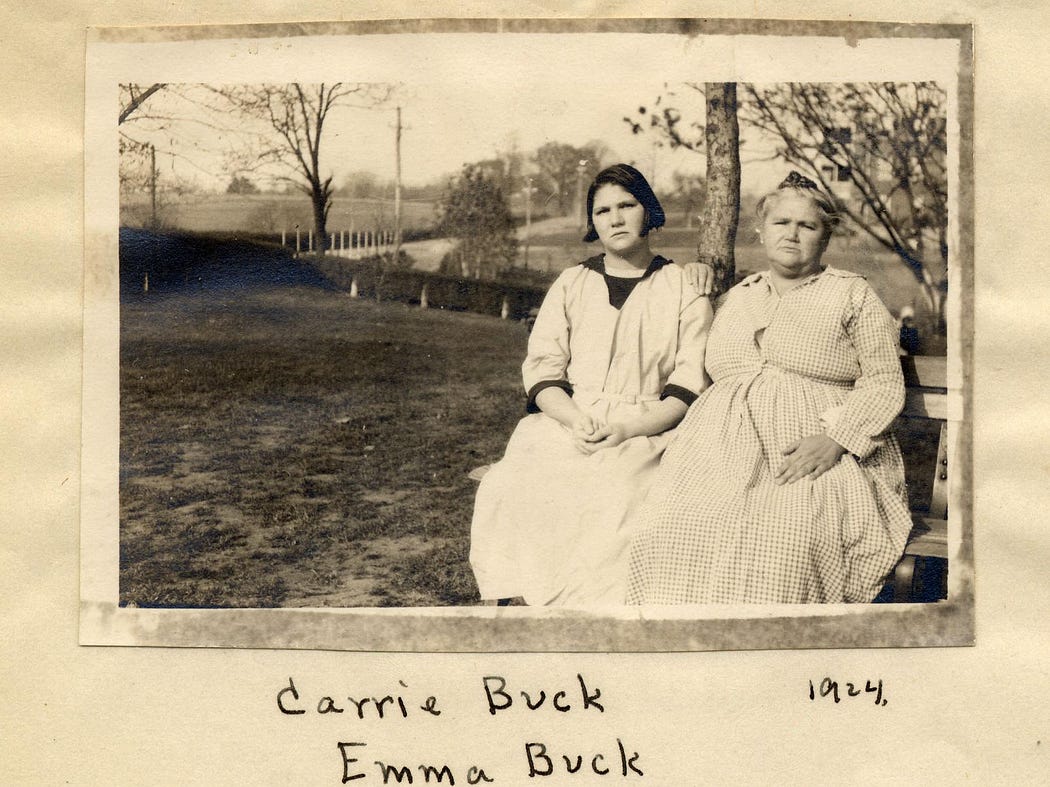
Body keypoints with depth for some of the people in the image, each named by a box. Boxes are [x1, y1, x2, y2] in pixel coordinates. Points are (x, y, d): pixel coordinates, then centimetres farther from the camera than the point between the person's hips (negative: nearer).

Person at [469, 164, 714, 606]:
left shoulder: (684, 290, 10)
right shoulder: (570, 285, 17)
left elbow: (690, 389, 1)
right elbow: (542, 371, 8)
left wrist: (626, 429, -15)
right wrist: (576, 420, -13)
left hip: (647, 431, -2)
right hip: (565, 422, 2)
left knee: (614, 503, -35)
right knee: (506, 491, -28)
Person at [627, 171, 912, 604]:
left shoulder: (852, 295, 12)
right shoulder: (736, 298, 24)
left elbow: (885, 382, 4)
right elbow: (707, 376, 24)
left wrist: (834, 439, -12)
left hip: (815, 456, -3)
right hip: (725, 447, 3)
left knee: (780, 538, -35)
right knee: (674, 534, -27)